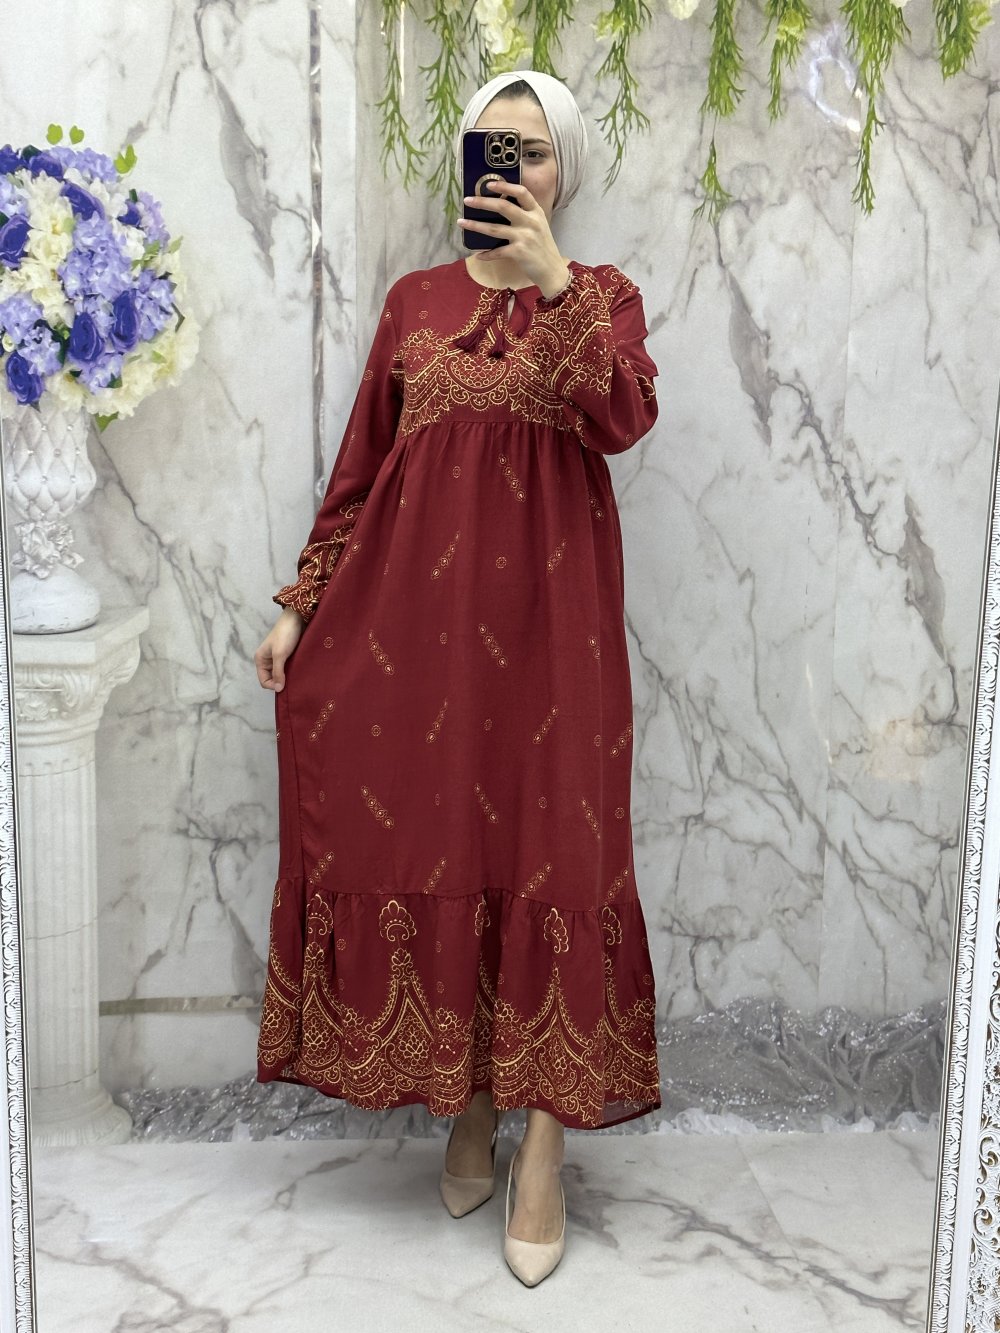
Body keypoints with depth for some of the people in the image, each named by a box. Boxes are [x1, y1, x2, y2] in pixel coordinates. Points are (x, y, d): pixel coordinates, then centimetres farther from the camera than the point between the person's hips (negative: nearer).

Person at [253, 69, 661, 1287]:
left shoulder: (602, 295, 7)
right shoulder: (415, 300, 13)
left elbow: (620, 418, -13)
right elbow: (359, 465, 11)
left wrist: (554, 282, -20)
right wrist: (300, 604, 7)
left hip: (547, 612, -2)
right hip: (416, 607, 2)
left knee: (549, 853, -4)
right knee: (428, 841, 3)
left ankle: (542, 1156, 6)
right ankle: (465, 1105, 21)